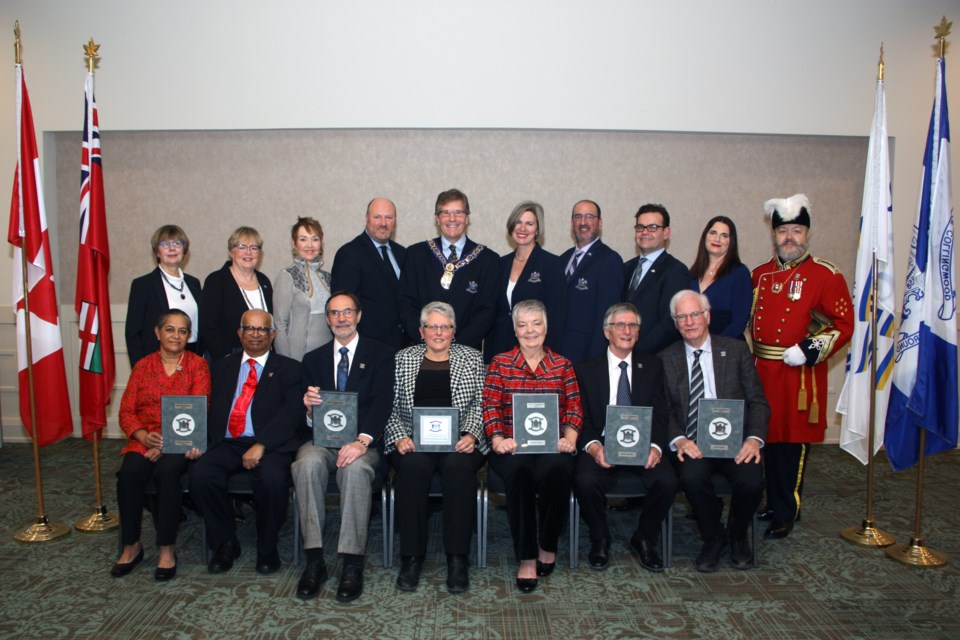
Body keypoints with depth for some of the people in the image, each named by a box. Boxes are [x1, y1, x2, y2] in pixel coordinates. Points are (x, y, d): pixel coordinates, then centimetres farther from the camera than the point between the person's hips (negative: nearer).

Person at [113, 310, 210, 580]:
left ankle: (167, 549, -17)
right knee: (129, 472, -27)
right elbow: (126, 410, 8)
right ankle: (131, 546, -8)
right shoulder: (143, 366, 13)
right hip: (145, 440, 3)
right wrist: (143, 436, -13)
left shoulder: (198, 365, 4)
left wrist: (165, 443, -19)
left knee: (167, 470, -32)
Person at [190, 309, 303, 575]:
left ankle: (267, 548, -6)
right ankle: (225, 543, -2)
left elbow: (291, 413, -5)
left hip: (271, 444, -3)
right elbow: (209, 408, 12)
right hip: (227, 443, 3)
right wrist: (206, 440, -10)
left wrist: (261, 445, -18)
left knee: (272, 478, -32)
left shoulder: (289, 369, 10)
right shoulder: (222, 367, 22)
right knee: (200, 473, -25)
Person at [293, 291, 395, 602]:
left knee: (356, 467, -35)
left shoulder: (380, 354, 7)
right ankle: (314, 560, -24)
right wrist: (308, 405, -14)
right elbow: (307, 415, 12)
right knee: (308, 463, -31)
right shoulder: (314, 359, 18)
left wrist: (362, 441, -23)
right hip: (321, 439, 3)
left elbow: (382, 402, -7)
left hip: (362, 441, -2)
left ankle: (353, 563, -27)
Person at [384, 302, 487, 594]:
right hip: (413, 442, 1)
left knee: (459, 466, -33)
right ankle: (412, 556, -20)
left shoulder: (472, 359, 13)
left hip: (460, 443, 0)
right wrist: (400, 437, -9)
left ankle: (457, 558, -23)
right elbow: (391, 407, 8)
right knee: (413, 466, -32)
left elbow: (480, 405, 5)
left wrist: (471, 435, -12)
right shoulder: (403, 359, 14)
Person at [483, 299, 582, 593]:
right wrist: (497, 439, -13)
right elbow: (490, 406, 3)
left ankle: (548, 546, -6)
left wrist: (569, 438, -10)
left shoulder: (562, 365, 15)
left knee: (557, 469, -34)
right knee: (519, 470, -35)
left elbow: (574, 408, 8)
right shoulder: (500, 363, 12)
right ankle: (527, 558, -19)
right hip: (512, 446, -1)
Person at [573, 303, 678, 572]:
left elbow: (660, 414, 5)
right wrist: (593, 446, -20)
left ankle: (644, 539, 3)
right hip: (601, 446, -1)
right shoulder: (586, 370, 7)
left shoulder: (652, 365, 12)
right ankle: (600, 540, 0)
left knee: (667, 480, -26)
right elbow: (581, 418, 1)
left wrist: (655, 446, -15)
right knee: (585, 481, -30)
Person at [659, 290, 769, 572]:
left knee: (751, 480, -28)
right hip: (691, 443, 0)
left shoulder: (736, 350, 8)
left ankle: (737, 536, 7)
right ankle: (713, 537, 0)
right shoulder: (666, 359, 8)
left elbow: (758, 401, 6)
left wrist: (754, 438, -12)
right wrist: (678, 440, -16)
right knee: (692, 477, -32)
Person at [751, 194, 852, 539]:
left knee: (791, 445, 1)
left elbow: (844, 325, -6)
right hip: (760, 372, 5)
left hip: (800, 375, -4)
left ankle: (785, 515, 14)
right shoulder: (760, 274, 12)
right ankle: (772, 505, 26)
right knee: (766, 439, 11)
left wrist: (808, 350, -16)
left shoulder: (826, 276, -3)